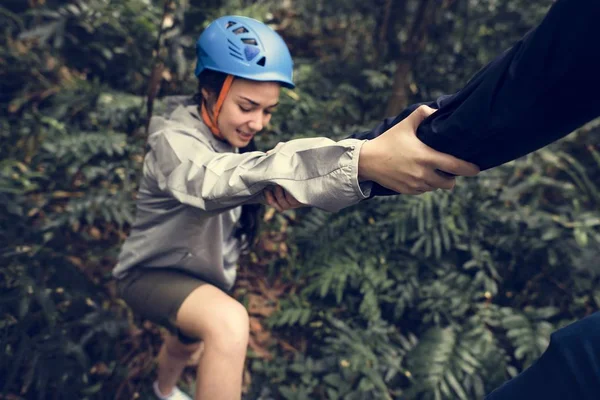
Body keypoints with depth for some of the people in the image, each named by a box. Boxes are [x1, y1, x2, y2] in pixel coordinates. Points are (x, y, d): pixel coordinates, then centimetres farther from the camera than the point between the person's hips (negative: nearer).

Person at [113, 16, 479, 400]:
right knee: (228, 323, -36)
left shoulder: (230, 139, -1)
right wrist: (360, 159, -68)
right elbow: (223, 179, -52)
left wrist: (283, 190, -40)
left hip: (200, 274, 8)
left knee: (188, 343, 32)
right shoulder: (173, 141, -30)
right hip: (152, 271, -8)